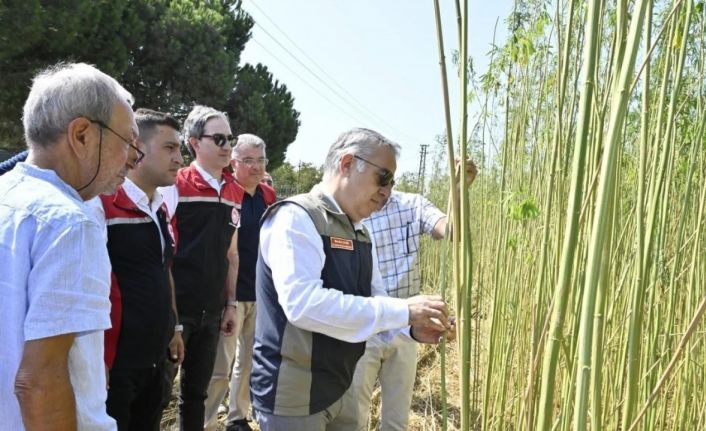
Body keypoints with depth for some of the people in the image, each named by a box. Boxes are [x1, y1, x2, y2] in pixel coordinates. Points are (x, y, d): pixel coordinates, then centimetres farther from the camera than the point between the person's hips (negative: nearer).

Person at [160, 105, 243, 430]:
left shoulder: (234, 193, 8)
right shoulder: (175, 185, -9)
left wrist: (230, 304, 12)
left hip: (212, 311, 5)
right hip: (176, 308, -5)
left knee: (196, 393, 16)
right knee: (159, 392, 5)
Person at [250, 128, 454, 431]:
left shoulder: (357, 233, 9)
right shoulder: (295, 218, -18)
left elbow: (373, 300, 13)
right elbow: (304, 303, -30)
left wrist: (413, 328, -8)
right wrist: (403, 311, -28)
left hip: (337, 391, 8)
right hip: (292, 397, -8)